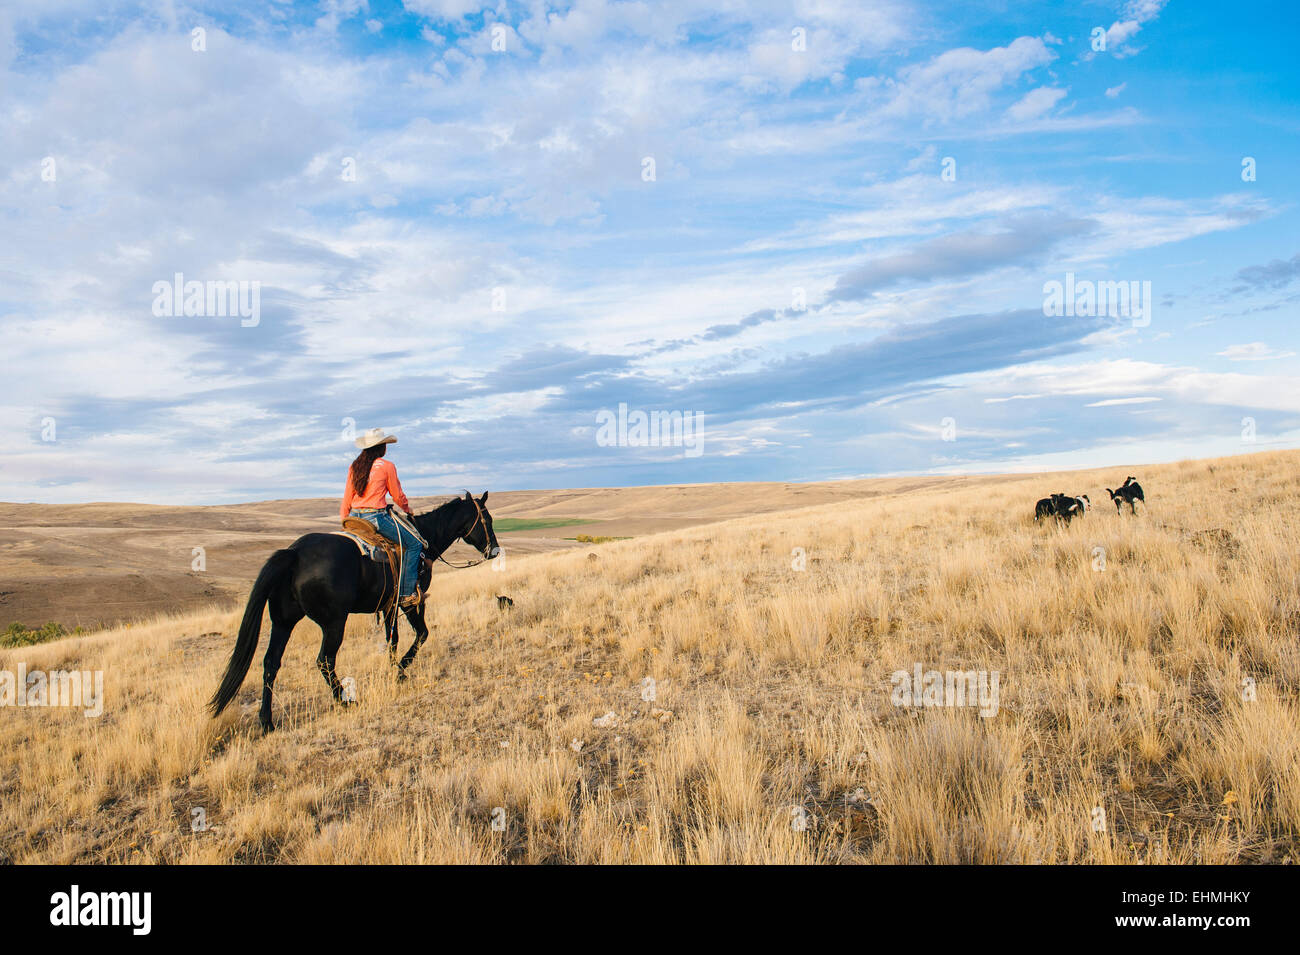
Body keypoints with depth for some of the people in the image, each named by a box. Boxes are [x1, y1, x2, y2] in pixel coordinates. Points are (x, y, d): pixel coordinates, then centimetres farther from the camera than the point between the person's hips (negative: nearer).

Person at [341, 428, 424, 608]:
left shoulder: (354, 467, 12)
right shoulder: (387, 466, -5)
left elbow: (347, 498, 14)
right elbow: (398, 496, 3)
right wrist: (408, 509, 22)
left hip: (354, 517, 7)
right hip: (376, 517, -7)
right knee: (413, 543, 1)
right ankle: (406, 593, -5)